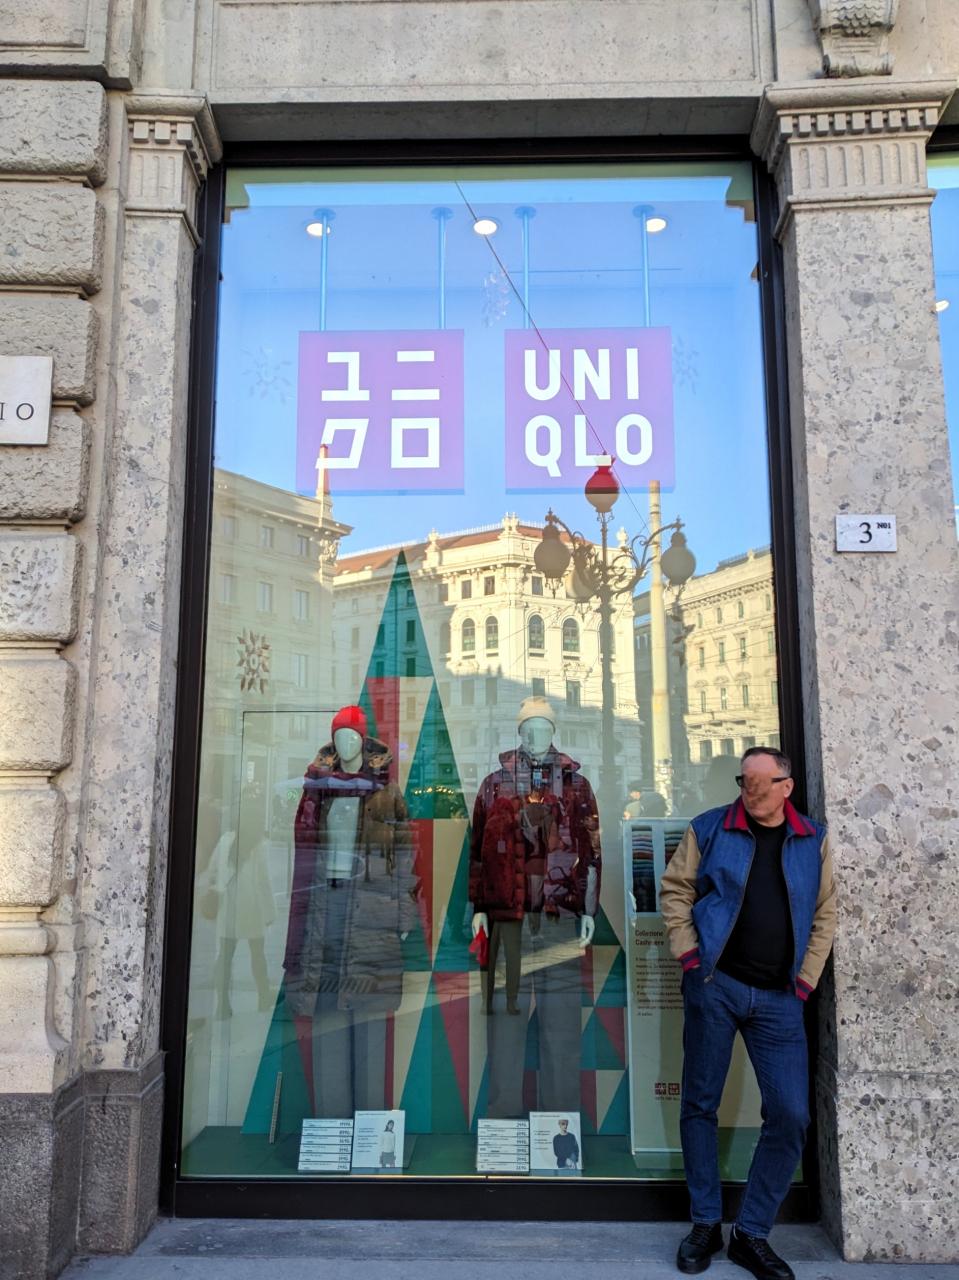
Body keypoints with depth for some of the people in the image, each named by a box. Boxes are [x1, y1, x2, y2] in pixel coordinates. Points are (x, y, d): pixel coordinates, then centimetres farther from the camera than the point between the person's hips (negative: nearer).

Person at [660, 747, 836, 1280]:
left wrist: (806, 979, 3)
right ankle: (706, 1224, 23)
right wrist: (689, 954, -4)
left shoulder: (813, 840, 6)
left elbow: (825, 914, 9)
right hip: (715, 986, -2)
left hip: (779, 997, 2)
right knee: (701, 1105, 6)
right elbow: (675, 889, 3)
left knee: (791, 1116, 0)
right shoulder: (710, 829, -1)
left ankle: (752, 1234, 18)